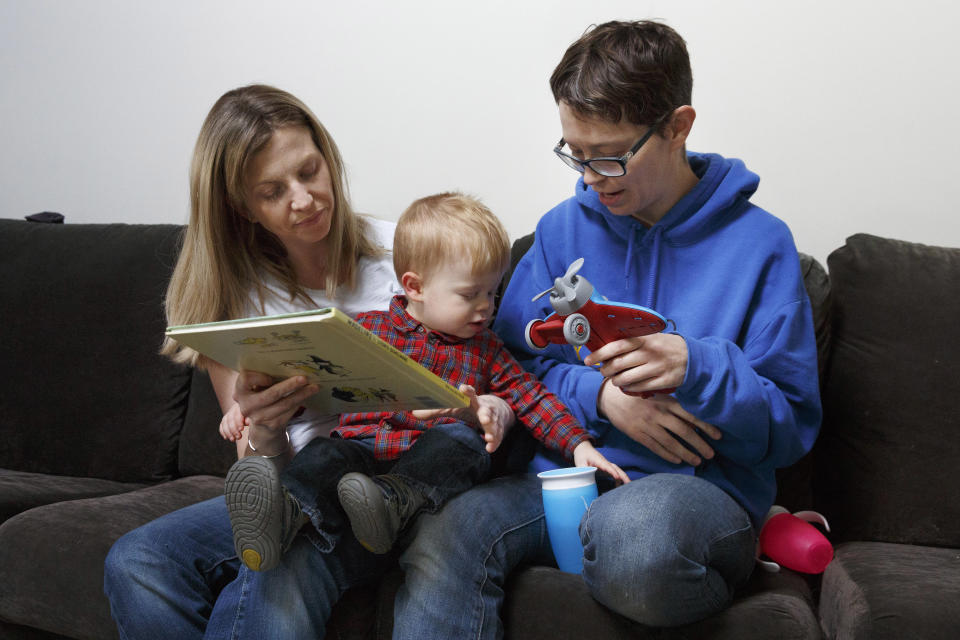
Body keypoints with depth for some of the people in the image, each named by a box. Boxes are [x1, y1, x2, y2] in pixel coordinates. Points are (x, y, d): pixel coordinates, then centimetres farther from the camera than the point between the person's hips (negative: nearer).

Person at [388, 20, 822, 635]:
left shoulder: (759, 243, -1)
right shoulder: (563, 227, 11)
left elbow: (792, 429, -3)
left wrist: (698, 369, -23)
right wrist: (598, 393, -10)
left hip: (705, 486, -1)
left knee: (635, 529, -40)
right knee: (442, 536, -30)